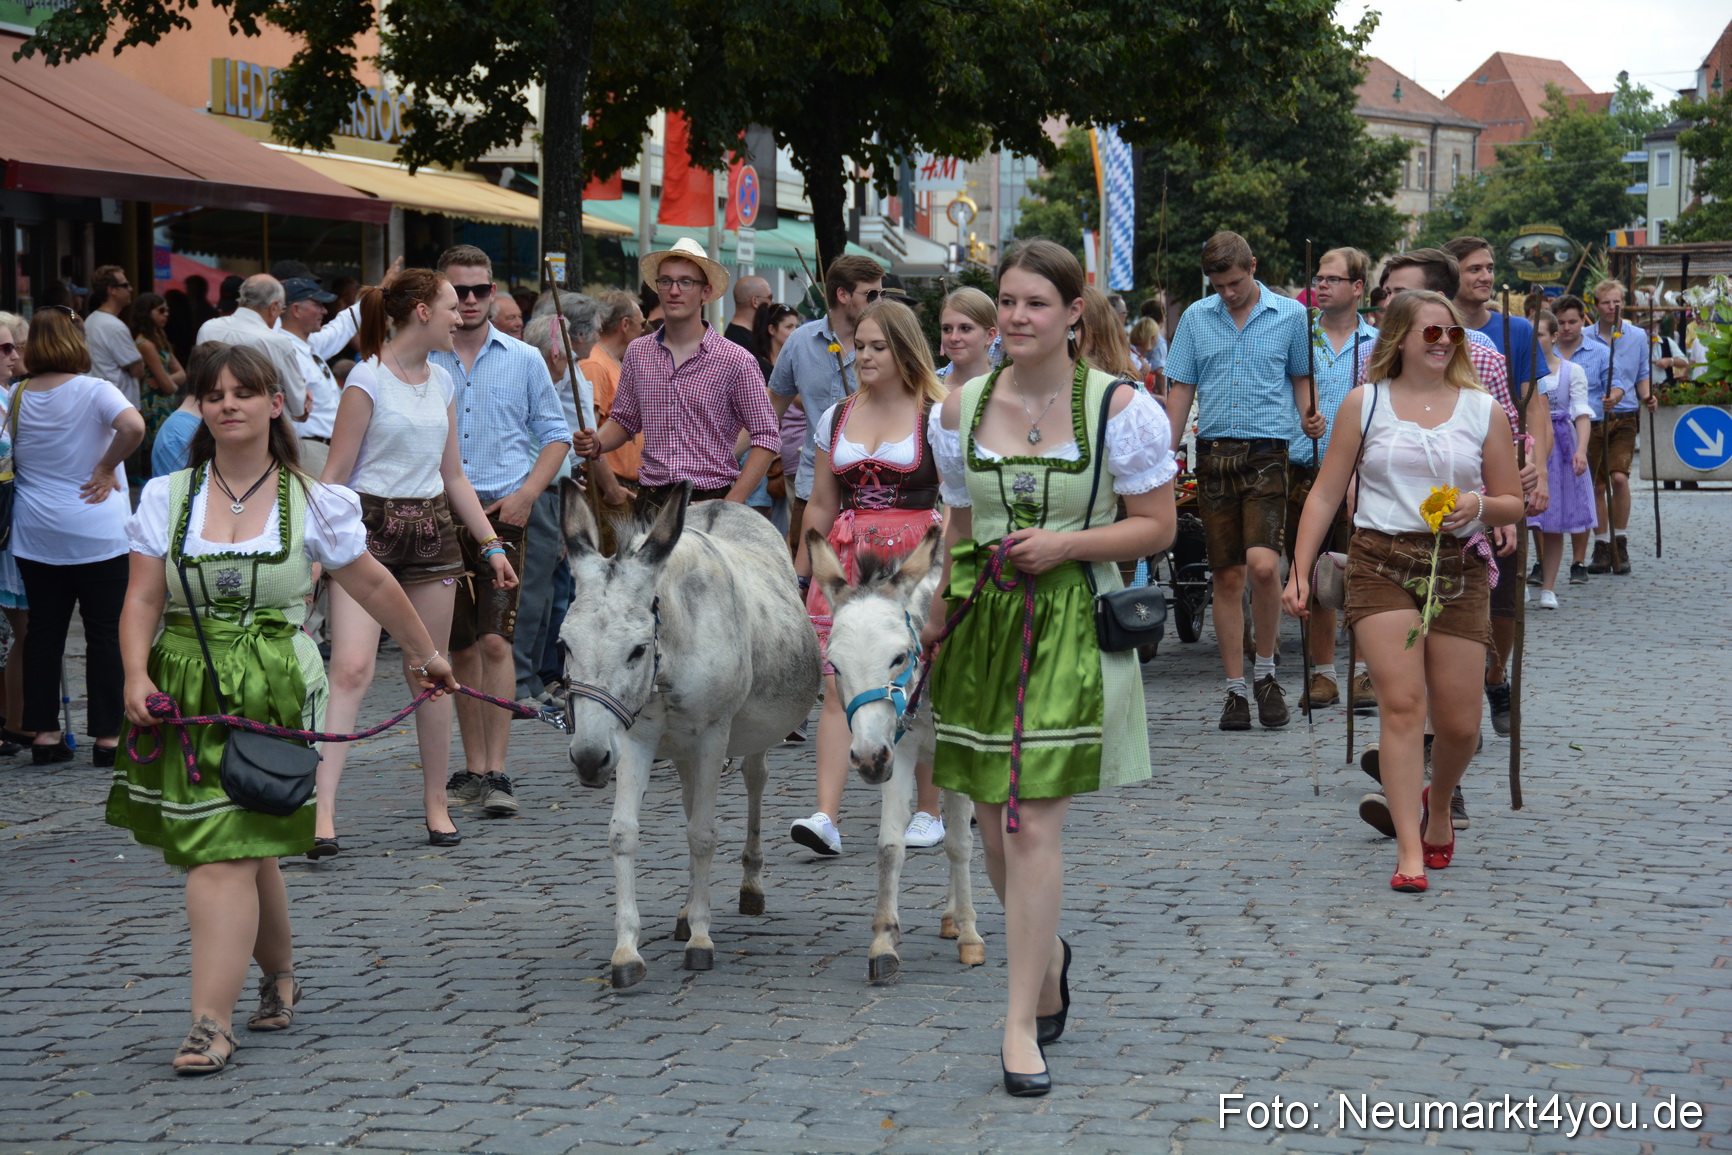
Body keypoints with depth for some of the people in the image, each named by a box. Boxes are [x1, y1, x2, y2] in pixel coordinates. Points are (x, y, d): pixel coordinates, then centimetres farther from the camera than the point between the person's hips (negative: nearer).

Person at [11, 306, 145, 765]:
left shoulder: (16, 396, 2)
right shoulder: (93, 391, -12)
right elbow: (133, 425, -29)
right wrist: (107, 468, -17)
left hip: (35, 534, 4)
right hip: (97, 533, -4)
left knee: (44, 631, 10)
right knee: (105, 633, 4)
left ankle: (44, 734, 11)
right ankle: (107, 737, 5)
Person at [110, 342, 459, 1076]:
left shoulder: (311, 502, 3)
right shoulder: (168, 497, 6)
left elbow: (372, 586, 14)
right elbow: (142, 602, 1)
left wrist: (424, 654, 23)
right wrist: (137, 676, -15)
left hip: (272, 691, -3)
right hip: (184, 687, 3)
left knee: (228, 851, -12)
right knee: (246, 848, 10)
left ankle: (212, 1022, -15)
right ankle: (279, 975, 35)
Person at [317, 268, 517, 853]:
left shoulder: (442, 383, 12)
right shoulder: (368, 378, -8)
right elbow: (336, 472, -8)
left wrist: (491, 544, 15)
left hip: (431, 530, 6)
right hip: (369, 526, -6)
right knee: (351, 668, -16)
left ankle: (436, 804, 19)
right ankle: (322, 811, -21)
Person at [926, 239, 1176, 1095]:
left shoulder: (1120, 408, -5)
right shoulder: (961, 409, 7)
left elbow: (1157, 526, -2)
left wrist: (1066, 544, -15)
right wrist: (937, 619, 16)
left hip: (1072, 624, -4)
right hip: (983, 621, 4)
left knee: (1035, 821, -10)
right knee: (992, 818, 8)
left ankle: (1021, 1025, -4)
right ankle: (1046, 954, 38)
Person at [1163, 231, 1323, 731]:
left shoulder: (1289, 315, 7)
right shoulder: (1196, 318, 12)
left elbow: (1301, 377, 15)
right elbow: (1181, 389, 13)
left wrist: (1308, 418, -5)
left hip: (1267, 451, -2)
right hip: (1213, 454, 2)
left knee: (1263, 565, -18)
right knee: (1227, 576, 4)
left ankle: (1265, 672, 2)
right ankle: (1236, 689, 11)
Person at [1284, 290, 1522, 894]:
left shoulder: (1483, 410, 8)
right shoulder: (1364, 403, 6)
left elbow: (1513, 505, 12)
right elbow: (1326, 493, 7)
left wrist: (1478, 505, -11)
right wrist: (1299, 571, 0)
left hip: (1457, 567, 2)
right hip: (1380, 563, -2)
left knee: (1458, 722, 2)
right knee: (1401, 702, -14)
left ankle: (1438, 805, 35)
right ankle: (1410, 852, -13)